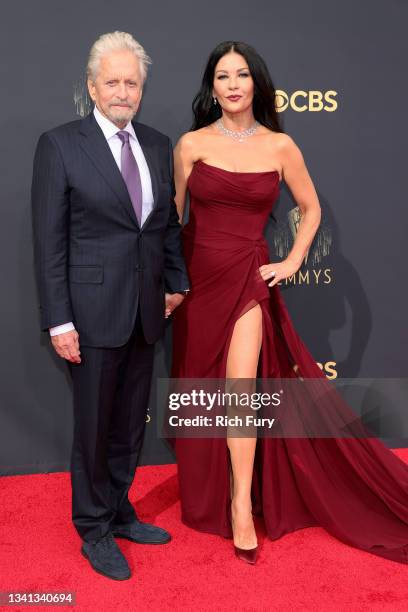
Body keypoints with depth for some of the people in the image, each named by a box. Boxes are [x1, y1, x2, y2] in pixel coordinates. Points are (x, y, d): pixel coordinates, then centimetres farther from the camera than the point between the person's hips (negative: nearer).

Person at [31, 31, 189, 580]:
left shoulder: (159, 146, 9)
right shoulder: (60, 145, -7)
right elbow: (49, 240, -9)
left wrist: (175, 283, 11)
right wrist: (59, 321, -13)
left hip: (146, 310, 5)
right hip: (93, 312, -5)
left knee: (130, 423, 17)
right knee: (94, 427, 8)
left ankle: (118, 513, 36)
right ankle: (94, 530, 28)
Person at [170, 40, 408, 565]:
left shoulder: (280, 146, 1)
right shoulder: (192, 144, 0)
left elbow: (311, 209, 13)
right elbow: (172, 216, 3)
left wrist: (292, 262, 3)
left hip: (247, 279, -1)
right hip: (198, 276, 1)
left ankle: (241, 502, 9)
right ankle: (206, 497, 31)